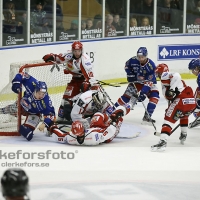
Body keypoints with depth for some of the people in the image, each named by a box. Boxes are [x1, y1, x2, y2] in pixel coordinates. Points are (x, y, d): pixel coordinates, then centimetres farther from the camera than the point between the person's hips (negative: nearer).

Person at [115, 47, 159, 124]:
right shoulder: (133, 60, -22)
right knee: (127, 95, -7)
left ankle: (147, 117, -20)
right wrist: (130, 75, -6)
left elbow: (149, 82, -35)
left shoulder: (151, 65, -32)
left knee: (154, 96, -22)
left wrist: (143, 94, -42)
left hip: (148, 82, -2)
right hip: (136, 81, 2)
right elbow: (127, 66, 4)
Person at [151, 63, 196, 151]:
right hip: (192, 101, 8)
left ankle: (163, 142, -21)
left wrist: (172, 90, -19)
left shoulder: (165, 76, 5)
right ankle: (183, 135, 40)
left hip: (181, 100, -8)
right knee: (184, 116, 37)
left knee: (169, 119, -6)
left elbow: (176, 76, -18)